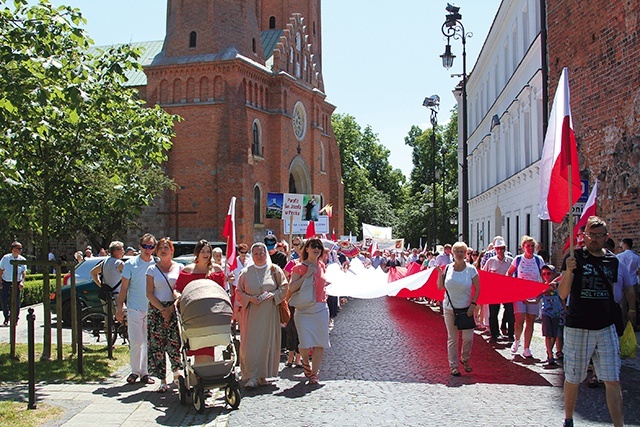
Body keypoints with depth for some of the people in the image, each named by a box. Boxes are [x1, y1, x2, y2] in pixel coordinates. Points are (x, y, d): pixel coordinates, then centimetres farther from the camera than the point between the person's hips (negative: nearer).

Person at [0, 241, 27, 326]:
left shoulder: (22, 260, -1)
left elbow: (24, 272, -3)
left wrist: (22, 282, -18)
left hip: (17, 283, 0)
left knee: (16, 302, 0)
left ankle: (15, 319, 15)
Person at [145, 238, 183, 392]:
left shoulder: (179, 268, 7)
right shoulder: (152, 269, 9)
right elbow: (149, 293, 3)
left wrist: (171, 309, -10)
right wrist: (162, 309, -8)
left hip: (175, 309, -1)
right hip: (156, 309, 1)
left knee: (174, 343, -9)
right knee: (157, 345, -2)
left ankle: (176, 372, 18)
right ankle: (163, 381, 6)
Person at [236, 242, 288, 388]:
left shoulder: (274, 270, 5)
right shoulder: (246, 272, 8)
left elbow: (284, 287, 6)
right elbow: (238, 292, 9)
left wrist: (272, 295, -10)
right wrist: (250, 298, -9)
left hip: (270, 312, 0)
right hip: (251, 313, 0)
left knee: (267, 342, 0)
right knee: (251, 343, -6)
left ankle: (263, 375, 12)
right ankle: (252, 376, -4)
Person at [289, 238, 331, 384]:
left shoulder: (321, 266, 11)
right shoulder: (299, 268, -3)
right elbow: (291, 288, -14)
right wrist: (306, 275, -16)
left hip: (321, 309, 4)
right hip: (304, 310, -4)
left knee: (320, 344, 1)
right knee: (305, 344, -7)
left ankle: (314, 373, 14)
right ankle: (305, 361, 26)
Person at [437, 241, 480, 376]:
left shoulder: (471, 269, -4)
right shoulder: (448, 268, 1)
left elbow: (477, 289, 0)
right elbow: (440, 287, 4)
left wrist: (473, 304, -10)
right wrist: (439, 273, -8)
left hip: (466, 308, -1)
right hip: (449, 308, 1)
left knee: (468, 337, -2)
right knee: (452, 338, 6)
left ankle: (465, 360, 25)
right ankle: (453, 365, 16)